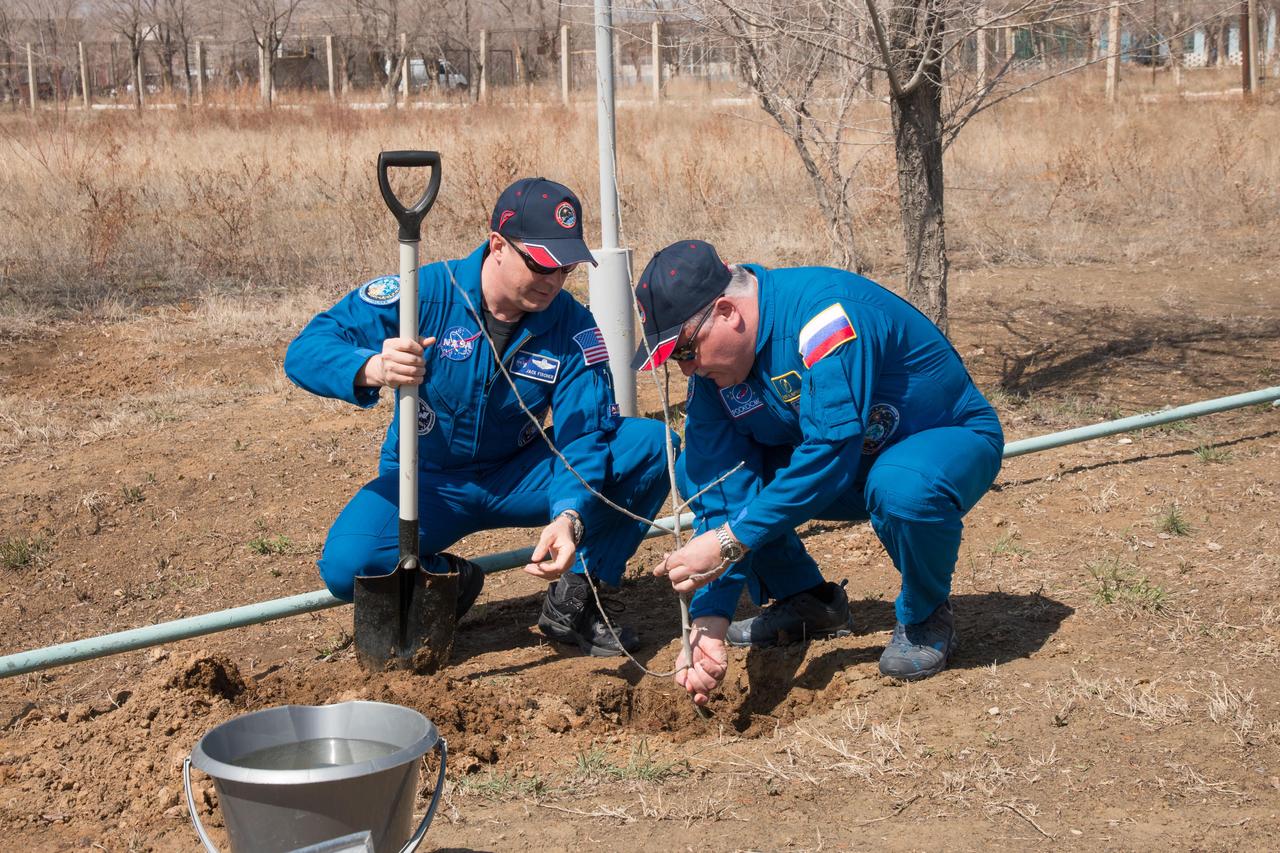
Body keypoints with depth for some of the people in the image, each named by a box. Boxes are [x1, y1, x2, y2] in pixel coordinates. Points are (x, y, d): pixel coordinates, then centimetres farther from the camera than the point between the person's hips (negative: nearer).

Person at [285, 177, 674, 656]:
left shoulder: (573, 327, -11)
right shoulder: (428, 292, -18)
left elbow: (582, 433, -19)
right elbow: (305, 351, -23)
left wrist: (569, 514, -41)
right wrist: (373, 368, -46)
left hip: (518, 479, 2)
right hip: (428, 481, -2)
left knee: (651, 445, -19)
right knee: (347, 567, -33)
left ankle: (572, 601, -9)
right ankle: (448, 581, 2)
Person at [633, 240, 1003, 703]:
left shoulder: (823, 311, -32)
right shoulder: (712, 366, -10)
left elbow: (834, 448, -39)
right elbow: (724, 491, -13)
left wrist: (732, 539, -39)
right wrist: (711, 616, -22)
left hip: (949, 439, -7)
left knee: (902, 488, -42)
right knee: (697, 472, -8)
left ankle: (925, 617, -11)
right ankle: (805, 600, 8)